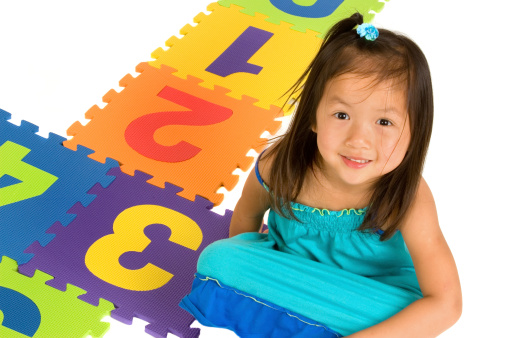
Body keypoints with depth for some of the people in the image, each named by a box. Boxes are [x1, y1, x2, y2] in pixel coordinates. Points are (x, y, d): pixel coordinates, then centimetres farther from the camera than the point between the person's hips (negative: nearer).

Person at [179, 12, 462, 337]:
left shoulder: (408, 198, -29)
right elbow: (247, 215, 2)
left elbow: (446, 304, -33)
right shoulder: (280, 165, -23)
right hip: (287, 269, 1)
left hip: (373, 295, -1)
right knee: (216, 258, -19)